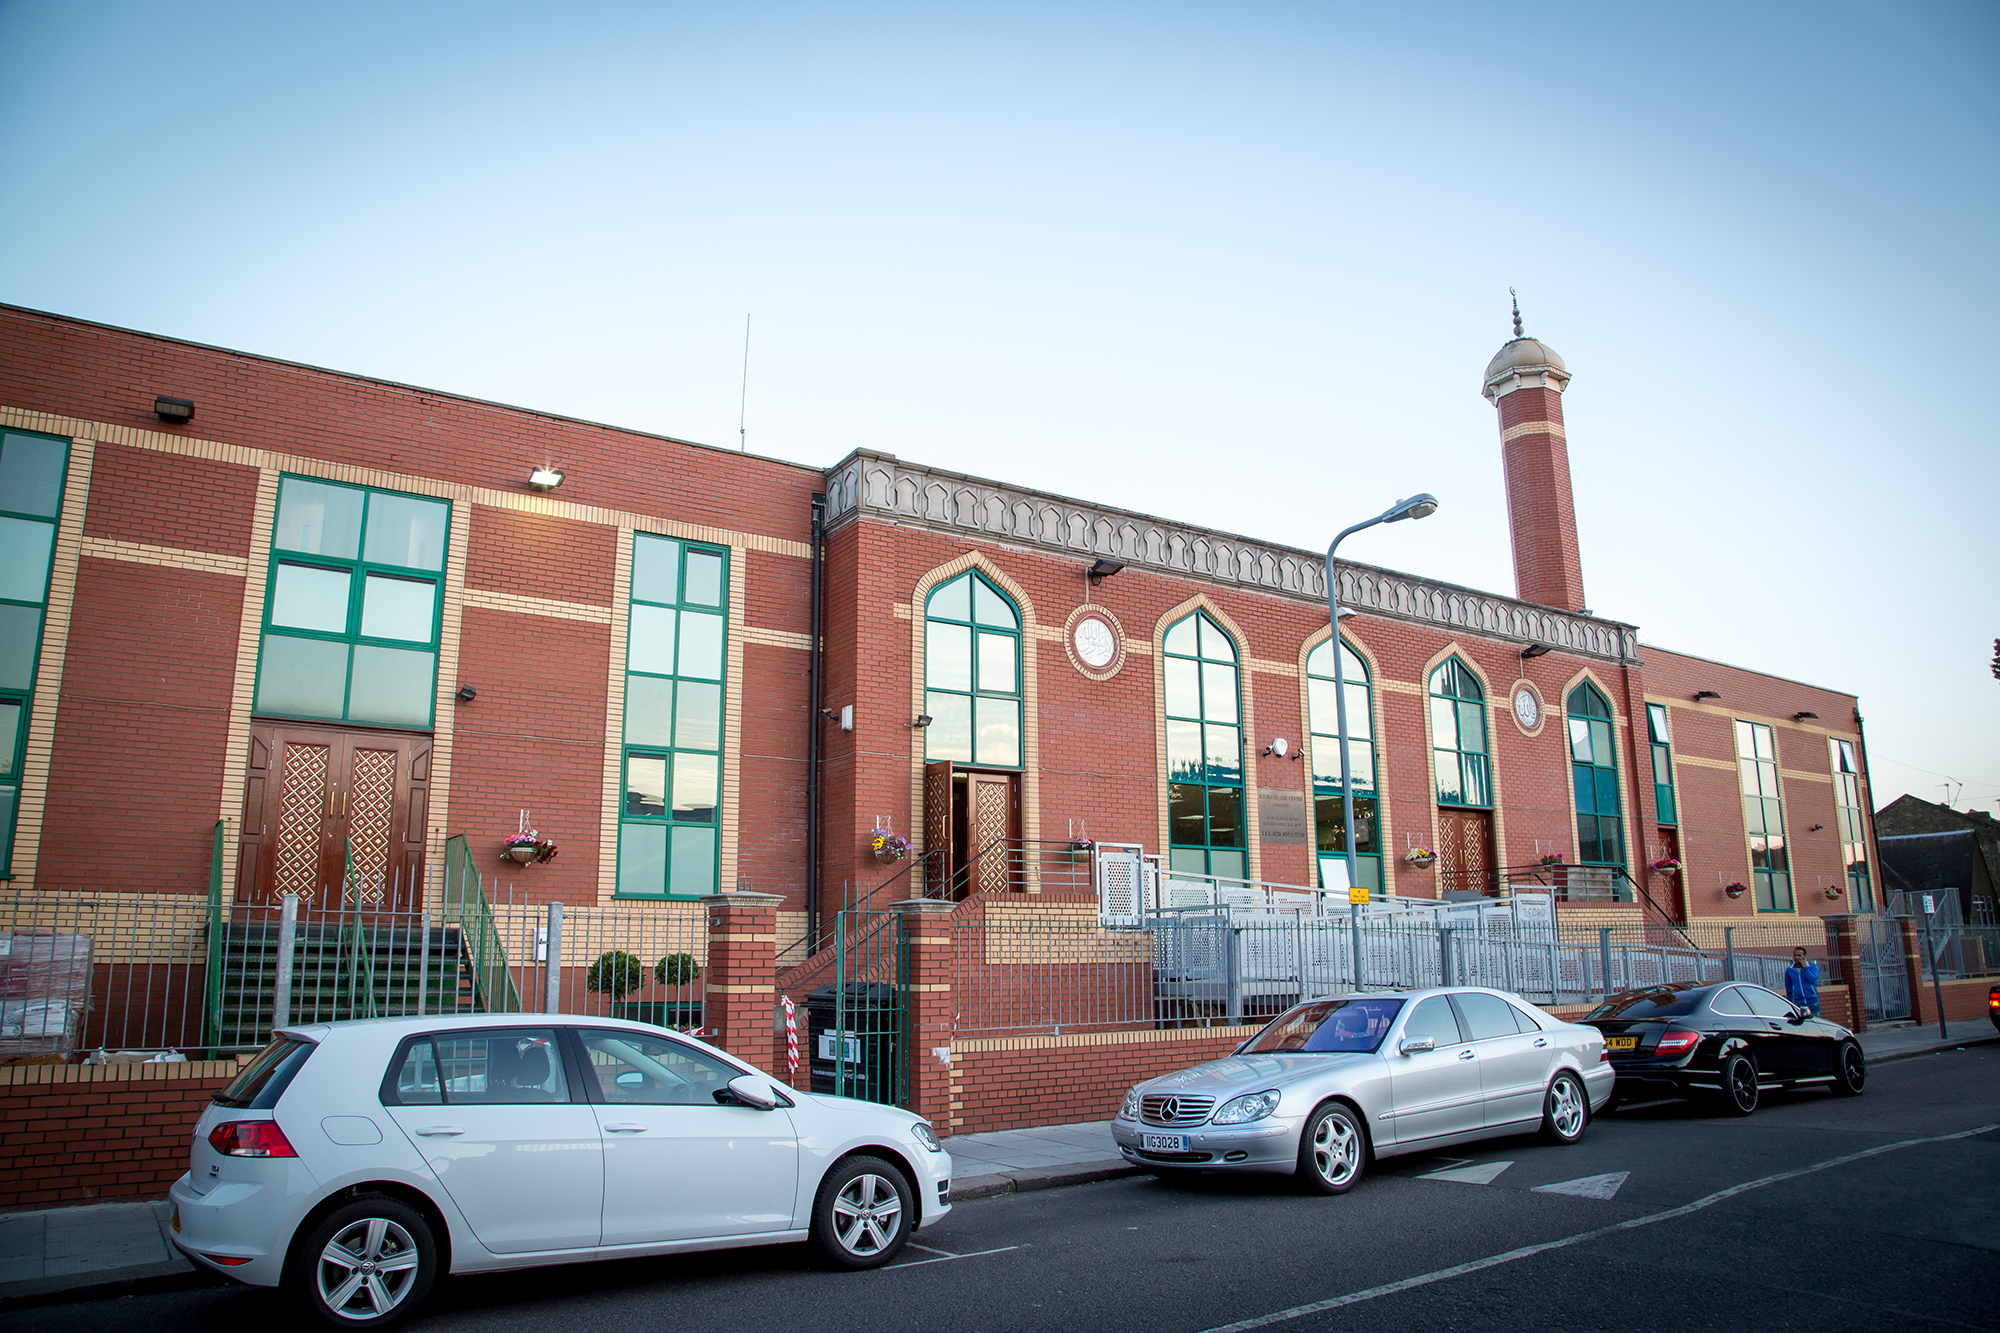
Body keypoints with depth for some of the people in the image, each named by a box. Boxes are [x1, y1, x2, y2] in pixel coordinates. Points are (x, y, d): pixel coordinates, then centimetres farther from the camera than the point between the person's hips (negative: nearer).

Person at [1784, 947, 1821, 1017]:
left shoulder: (1813, 967, -1)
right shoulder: (1789, 970, 5)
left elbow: (1812, 979, -19)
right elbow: (1788, 987, 15)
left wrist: (1805, 967, -17)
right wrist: (1790, 1002, 18)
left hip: (1812, 1002, -1)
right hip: (1798, 1003, 1)